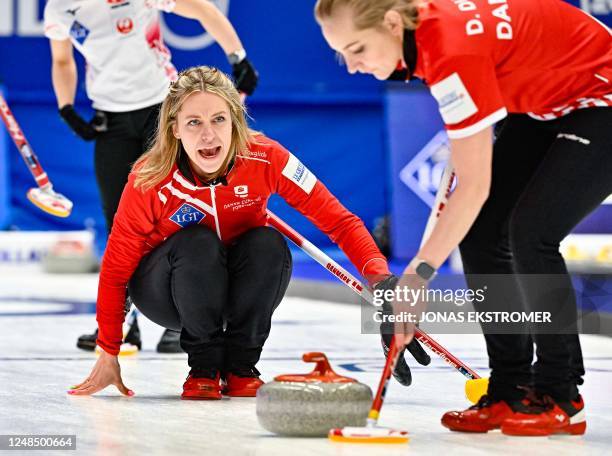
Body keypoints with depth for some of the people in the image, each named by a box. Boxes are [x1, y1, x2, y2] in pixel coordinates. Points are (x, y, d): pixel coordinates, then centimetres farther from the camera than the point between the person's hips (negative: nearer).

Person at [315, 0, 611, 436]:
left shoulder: (454, 51, -35)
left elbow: (475, 186, -32)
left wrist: (419, 273, -29)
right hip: (546, 105, 9)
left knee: (530, 233, -20)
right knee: (480, 234, 1)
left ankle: (561, 399, -7)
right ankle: (511, 392, 7)